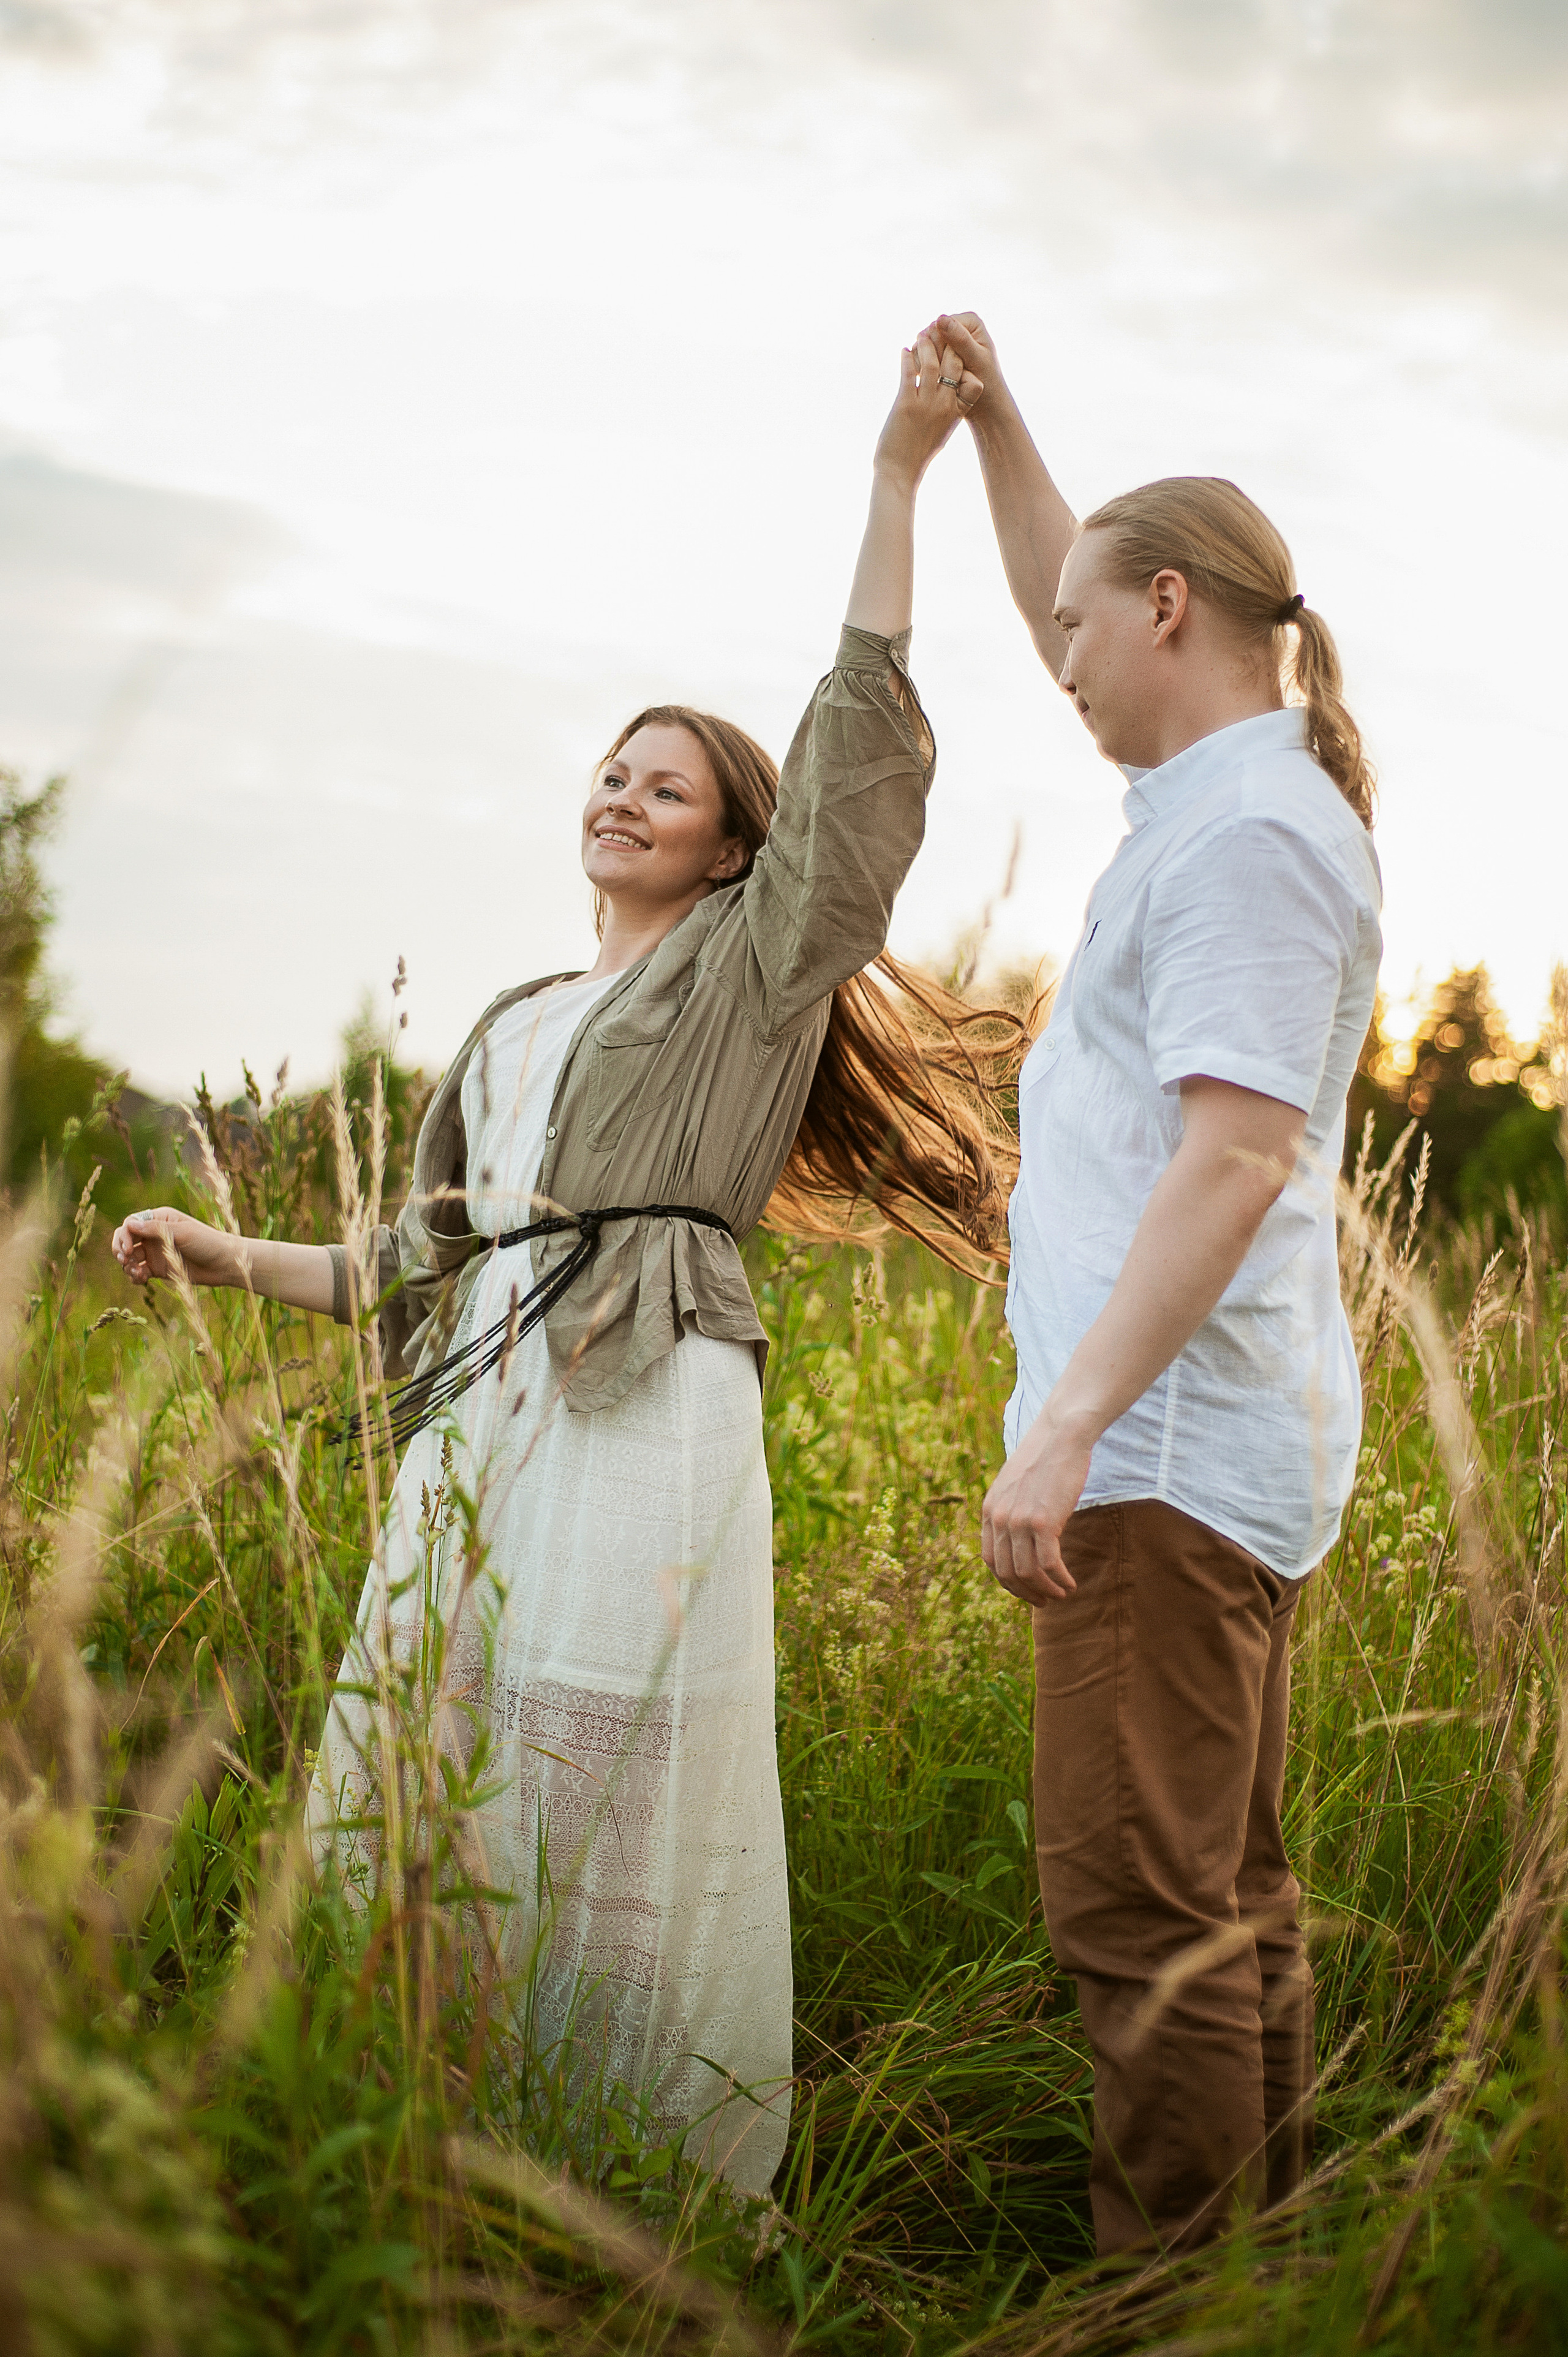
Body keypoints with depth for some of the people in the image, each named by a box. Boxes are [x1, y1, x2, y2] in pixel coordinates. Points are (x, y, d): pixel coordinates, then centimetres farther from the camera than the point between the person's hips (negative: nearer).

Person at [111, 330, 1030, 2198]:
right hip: (483, 1413, 7)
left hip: (651, 1412, -7)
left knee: (614, 1800, -7)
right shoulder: (516, 1028, 26)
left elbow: (860, 737, -3)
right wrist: (232, 1260, 18)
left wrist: (898, 470, -6)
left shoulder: (758, 967, 8)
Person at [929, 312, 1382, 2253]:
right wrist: (989, 419, 27)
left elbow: (1236, 1154, -24)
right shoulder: (1225, 790, 17)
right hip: (1214, 1440, 11)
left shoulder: (1250, 831, -14)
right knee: (1226, 1895, 15)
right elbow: (1062, 615, 34)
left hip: (1175, 1440, -11)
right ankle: (1257, 2241, 24)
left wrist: (1070, 1424, -26)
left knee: (1141, 1904, -8)